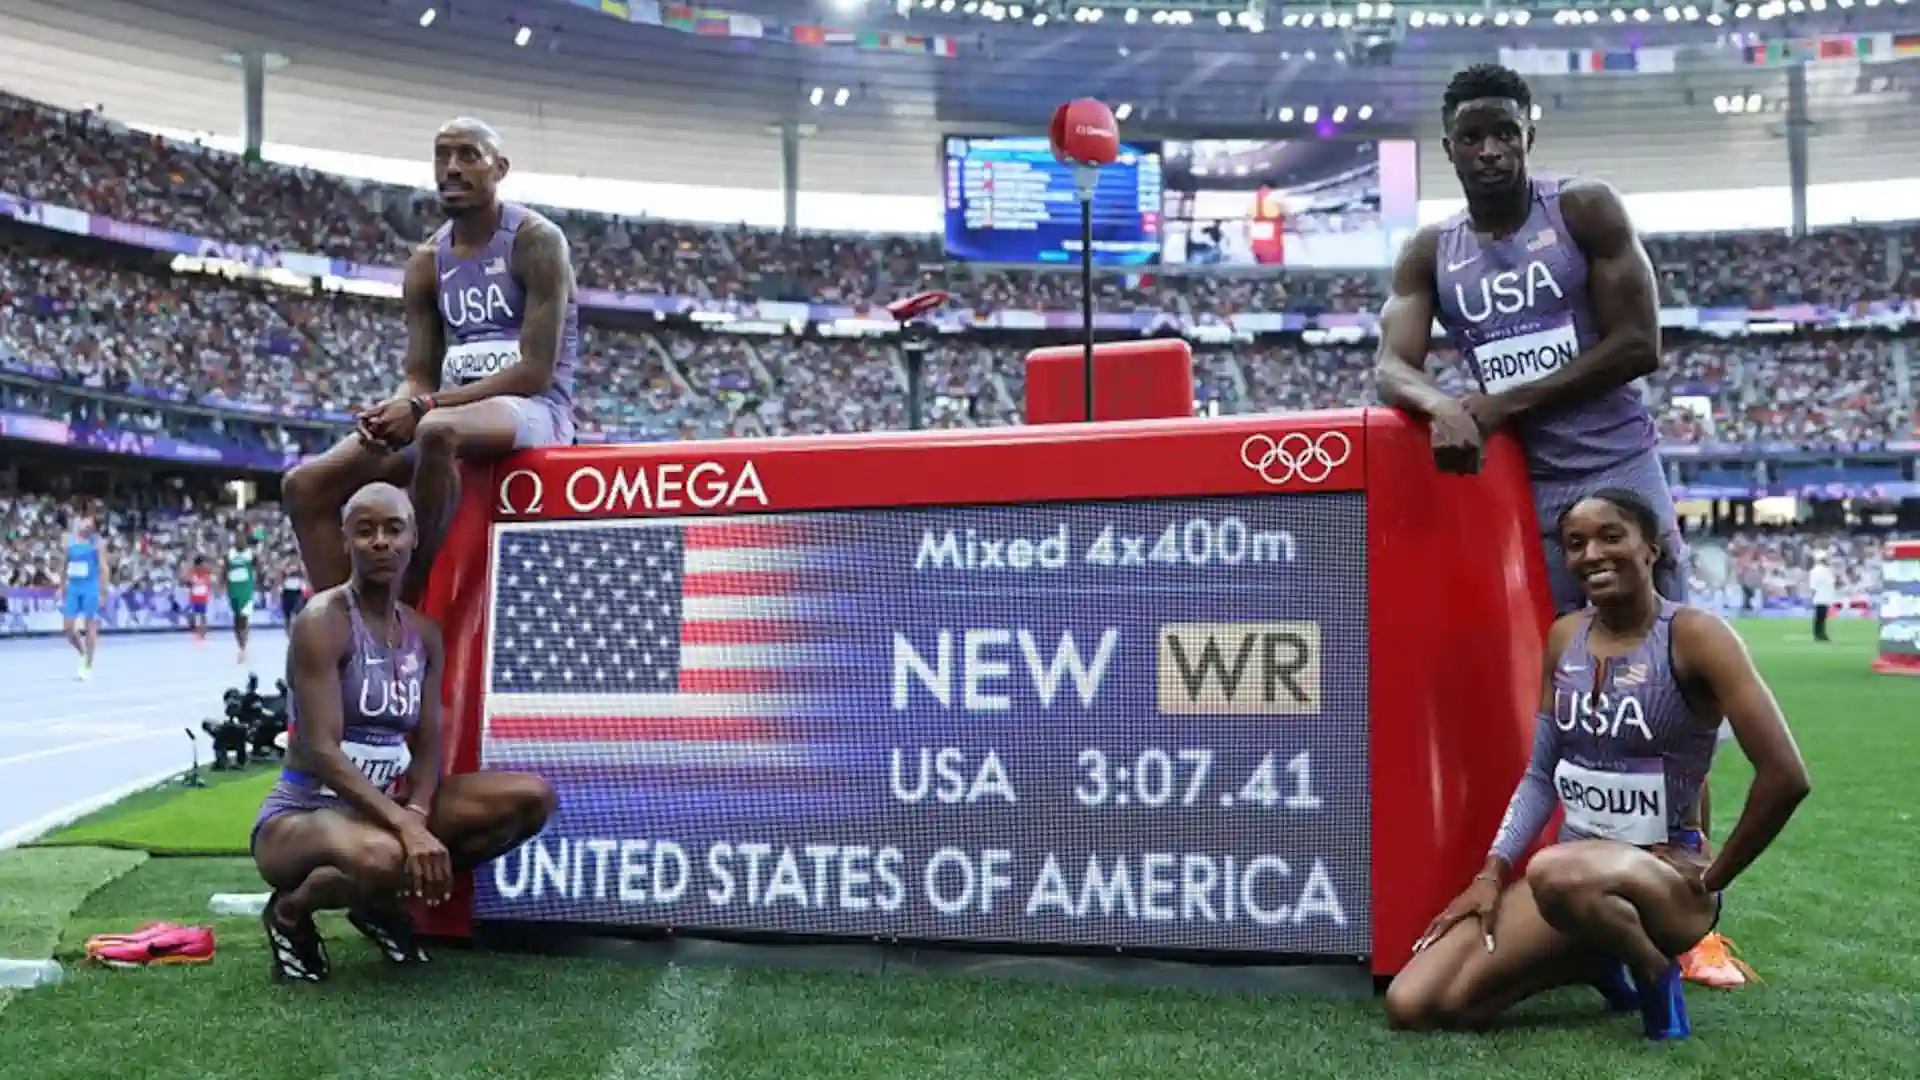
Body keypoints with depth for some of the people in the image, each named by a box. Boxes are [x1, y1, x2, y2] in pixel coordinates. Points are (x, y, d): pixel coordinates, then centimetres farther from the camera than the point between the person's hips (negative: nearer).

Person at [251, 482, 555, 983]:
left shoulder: (425, 634, 7)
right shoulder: (322, 621, -15)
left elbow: (428, 747, 2)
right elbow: (320, 751, -23)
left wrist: (416, 815, -19)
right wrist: (405, 825, -32)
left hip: (385, 809, 7)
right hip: (302, 815, -7)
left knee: (532, 795, -10)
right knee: (382, 855, -42)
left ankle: (382, 899, 4)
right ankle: (291, 910, -4)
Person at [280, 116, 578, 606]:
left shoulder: (536, 241, -7)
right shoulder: (427, 262, 12)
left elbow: (536, 372, -15)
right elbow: (419, 377, 11)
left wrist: (424, 406, -21)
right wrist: (394, 408, -15)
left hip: (534, 410, -7)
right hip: (453, 412, 7)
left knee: (437, 430, -40)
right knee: (305, 486, -8)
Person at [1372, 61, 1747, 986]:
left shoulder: (1587, 211, 0)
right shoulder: (1429, 254, 8)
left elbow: (1638, 344, -8)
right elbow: (1390, 368, -4)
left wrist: (1504, 404, -13)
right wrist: (1443, 406, -27)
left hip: (1619, 470, -2)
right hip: (1522, 492, 2)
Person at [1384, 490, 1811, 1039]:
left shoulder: (1693, 636, -13)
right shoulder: (1564, 637, 6)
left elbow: (1785, 777, -20)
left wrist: (1711, 879, -12)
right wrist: (1491, 872, -1)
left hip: (1663, 872, -7)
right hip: (1578, 864, 7)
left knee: (1559, 872, -43)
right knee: (1413, 1005, -9)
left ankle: (1653, 971, -9)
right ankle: (1601, 963, 13)